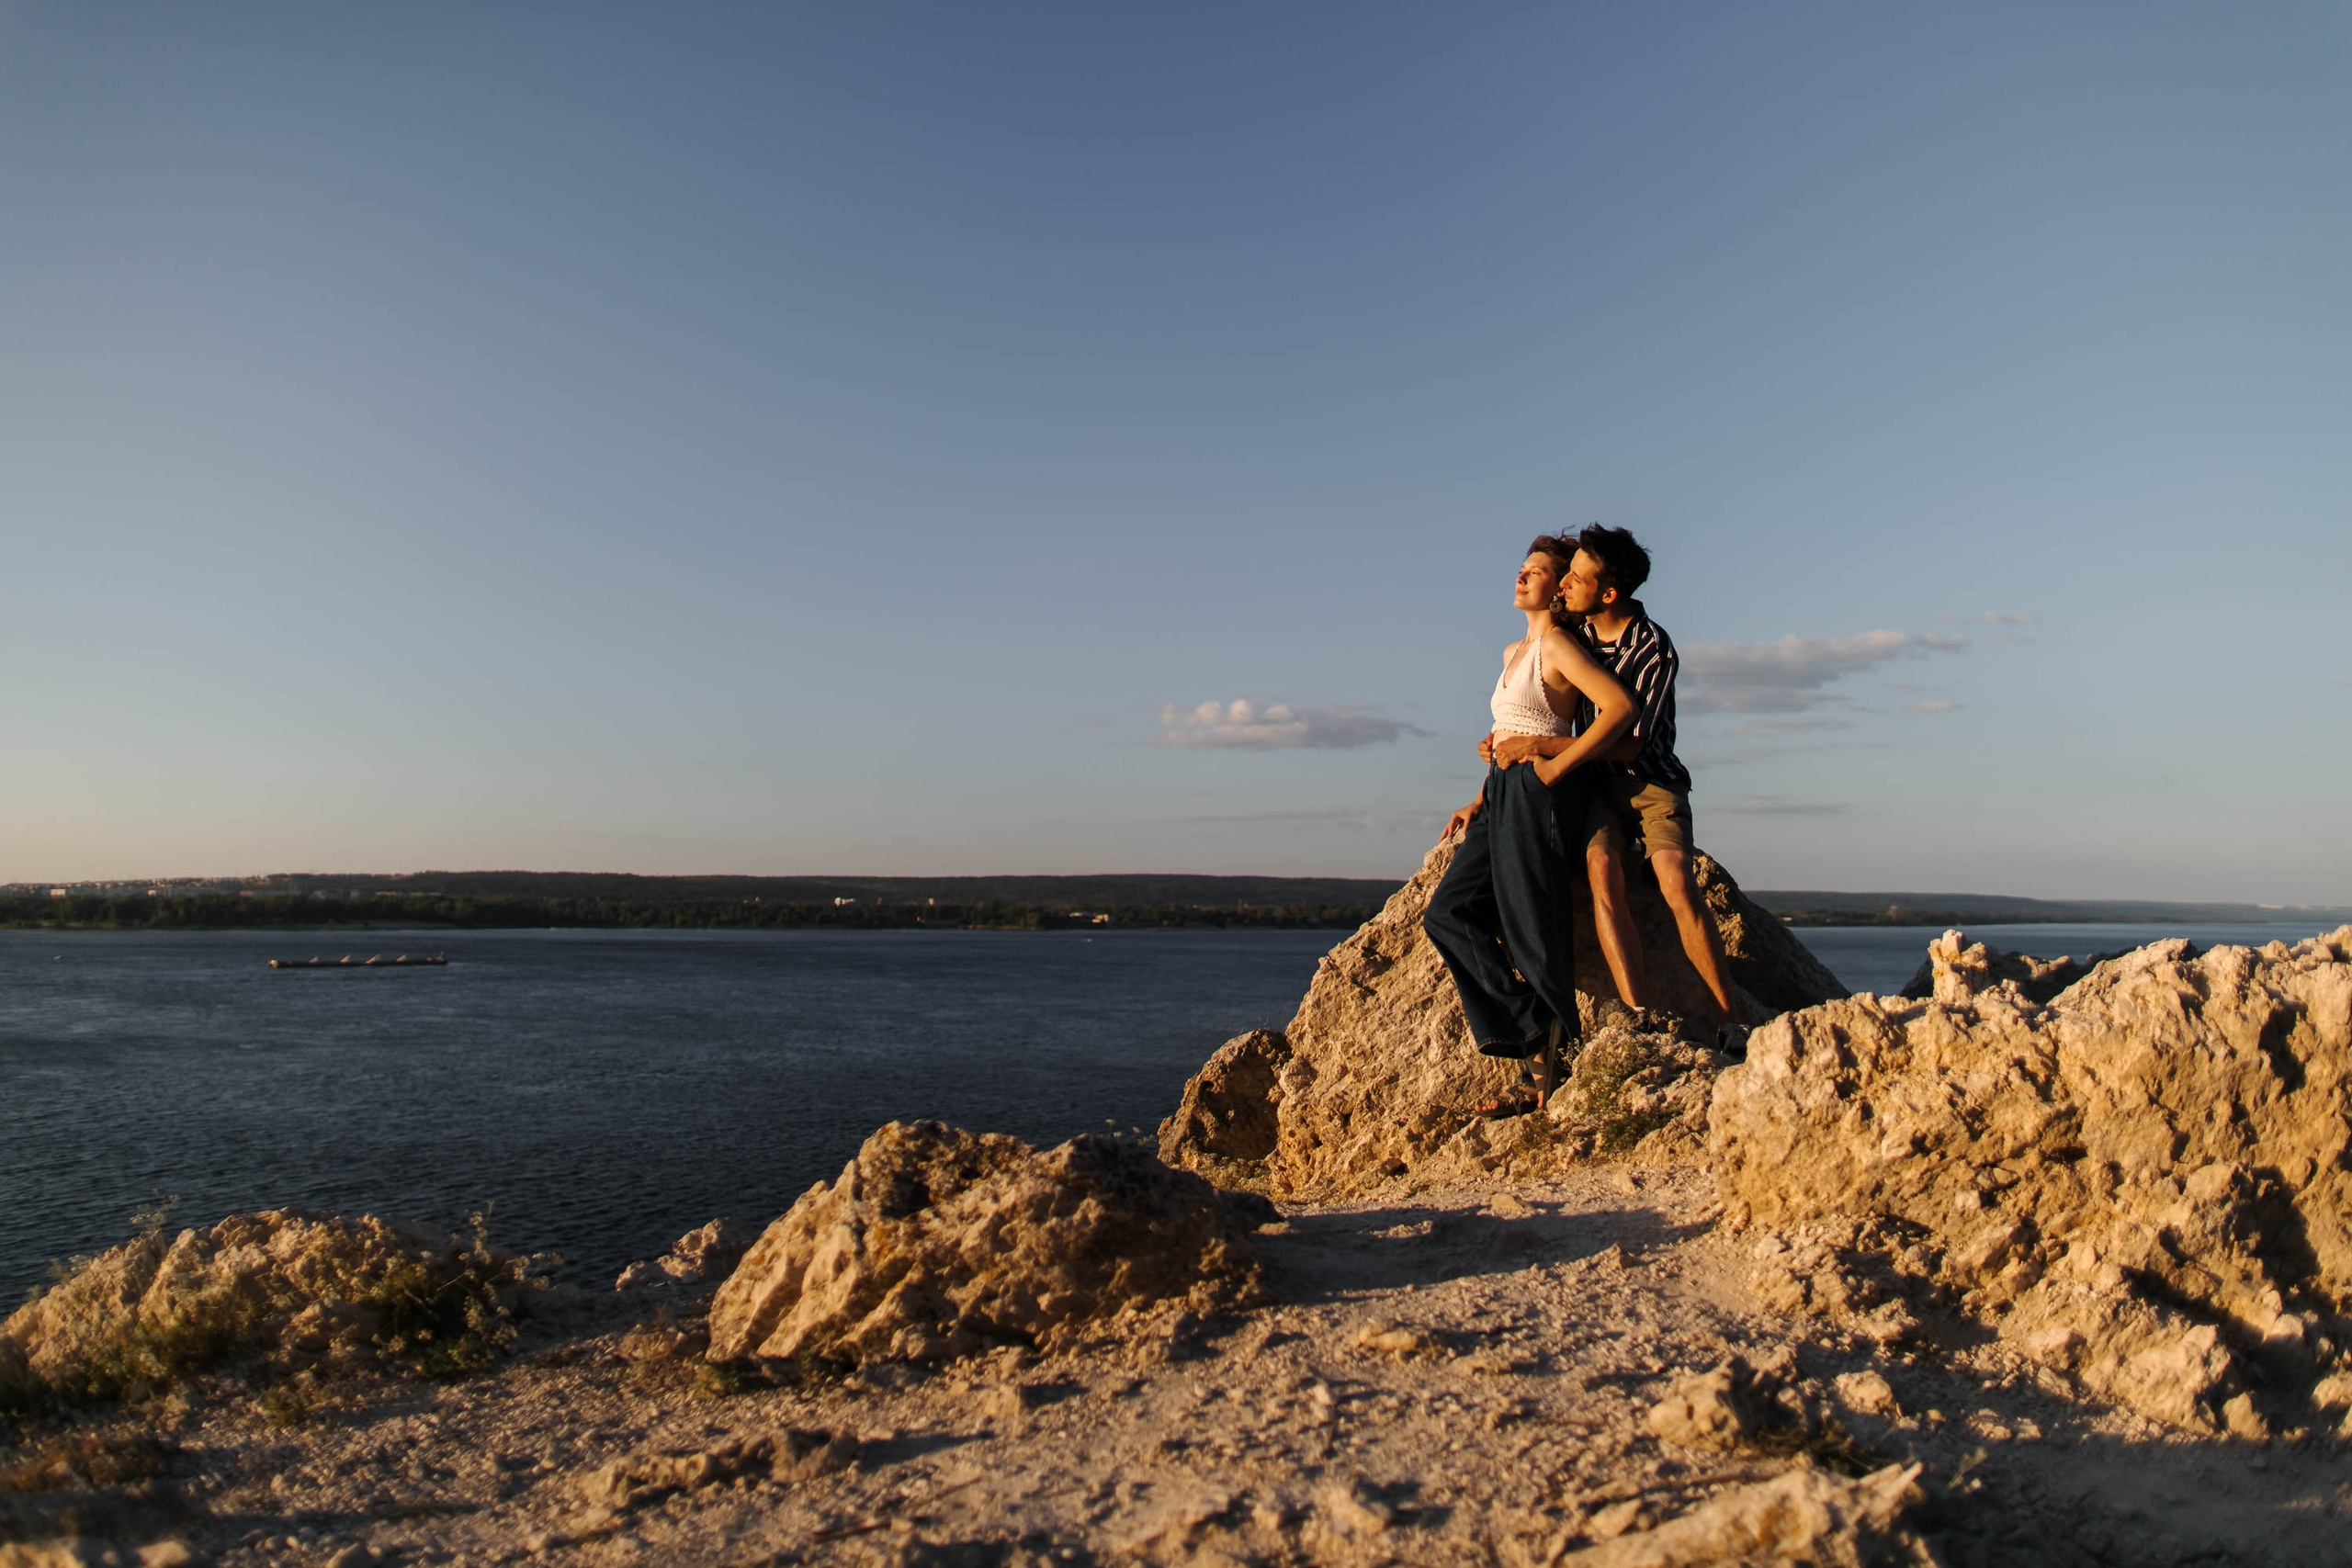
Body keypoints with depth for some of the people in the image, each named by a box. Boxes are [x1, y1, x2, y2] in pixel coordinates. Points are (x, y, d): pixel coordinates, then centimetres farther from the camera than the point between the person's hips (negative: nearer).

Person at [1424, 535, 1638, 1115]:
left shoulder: (1557, 644, -8)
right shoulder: (1514, 652, 20)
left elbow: (1620, 705, -21)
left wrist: (1556, 768, -18)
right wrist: (1478, 802, 16)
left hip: (1538, 793, -9)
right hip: (1502, 794, 9)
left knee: (1531, 927, -6)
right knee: (1449, 914, 1)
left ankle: (1547, 1070, 4)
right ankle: (1536, 1028, 5)